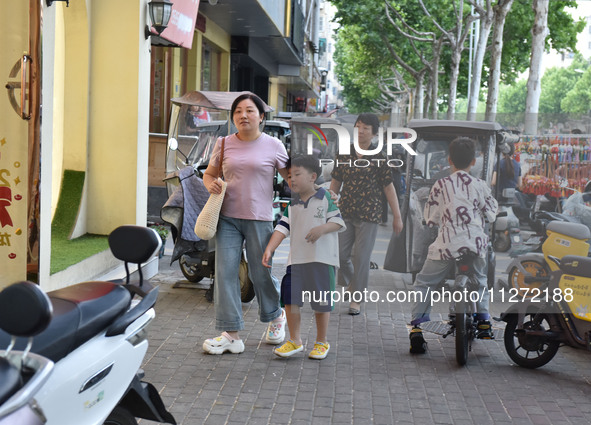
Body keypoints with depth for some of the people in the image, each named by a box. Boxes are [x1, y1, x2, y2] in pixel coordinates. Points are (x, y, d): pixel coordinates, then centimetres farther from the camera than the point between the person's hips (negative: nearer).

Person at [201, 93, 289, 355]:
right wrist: (210, 183, -4)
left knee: (260, 273, 6)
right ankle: (231, 335, 2)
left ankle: (276, 316, 36)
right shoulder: (224, 144, 8)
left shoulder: (273, 146, 1)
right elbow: (209, 173, 19)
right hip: (227, 217, 2)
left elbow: (291, 177, 8)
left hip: (259, 218, -2)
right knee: (225, 271, -4)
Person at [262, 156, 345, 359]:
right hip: (296, 259, 4)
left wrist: (322, 229, -23)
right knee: (290, 299, 1)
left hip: (322, 259, -4)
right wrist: (269, 250, -7)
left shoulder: (326, 197, 0)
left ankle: (322, 342, 21)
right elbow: (282, 228, 5)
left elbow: (338, 221, -4)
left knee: (321, 303, 5)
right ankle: (295, 341, 17)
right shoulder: (292, 205, 12)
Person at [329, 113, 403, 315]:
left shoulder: (379, 159, -2)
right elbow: (335, 184, 12)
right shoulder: (343, 156, 5)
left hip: (369, 215, -3)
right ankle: (350, 282, 31)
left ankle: (356, 299, 11)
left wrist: (397, 216, 0)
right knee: (339, 254, 1)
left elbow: (389, 187, 0)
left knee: (361, 258, -1)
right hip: (344, 213, 3)